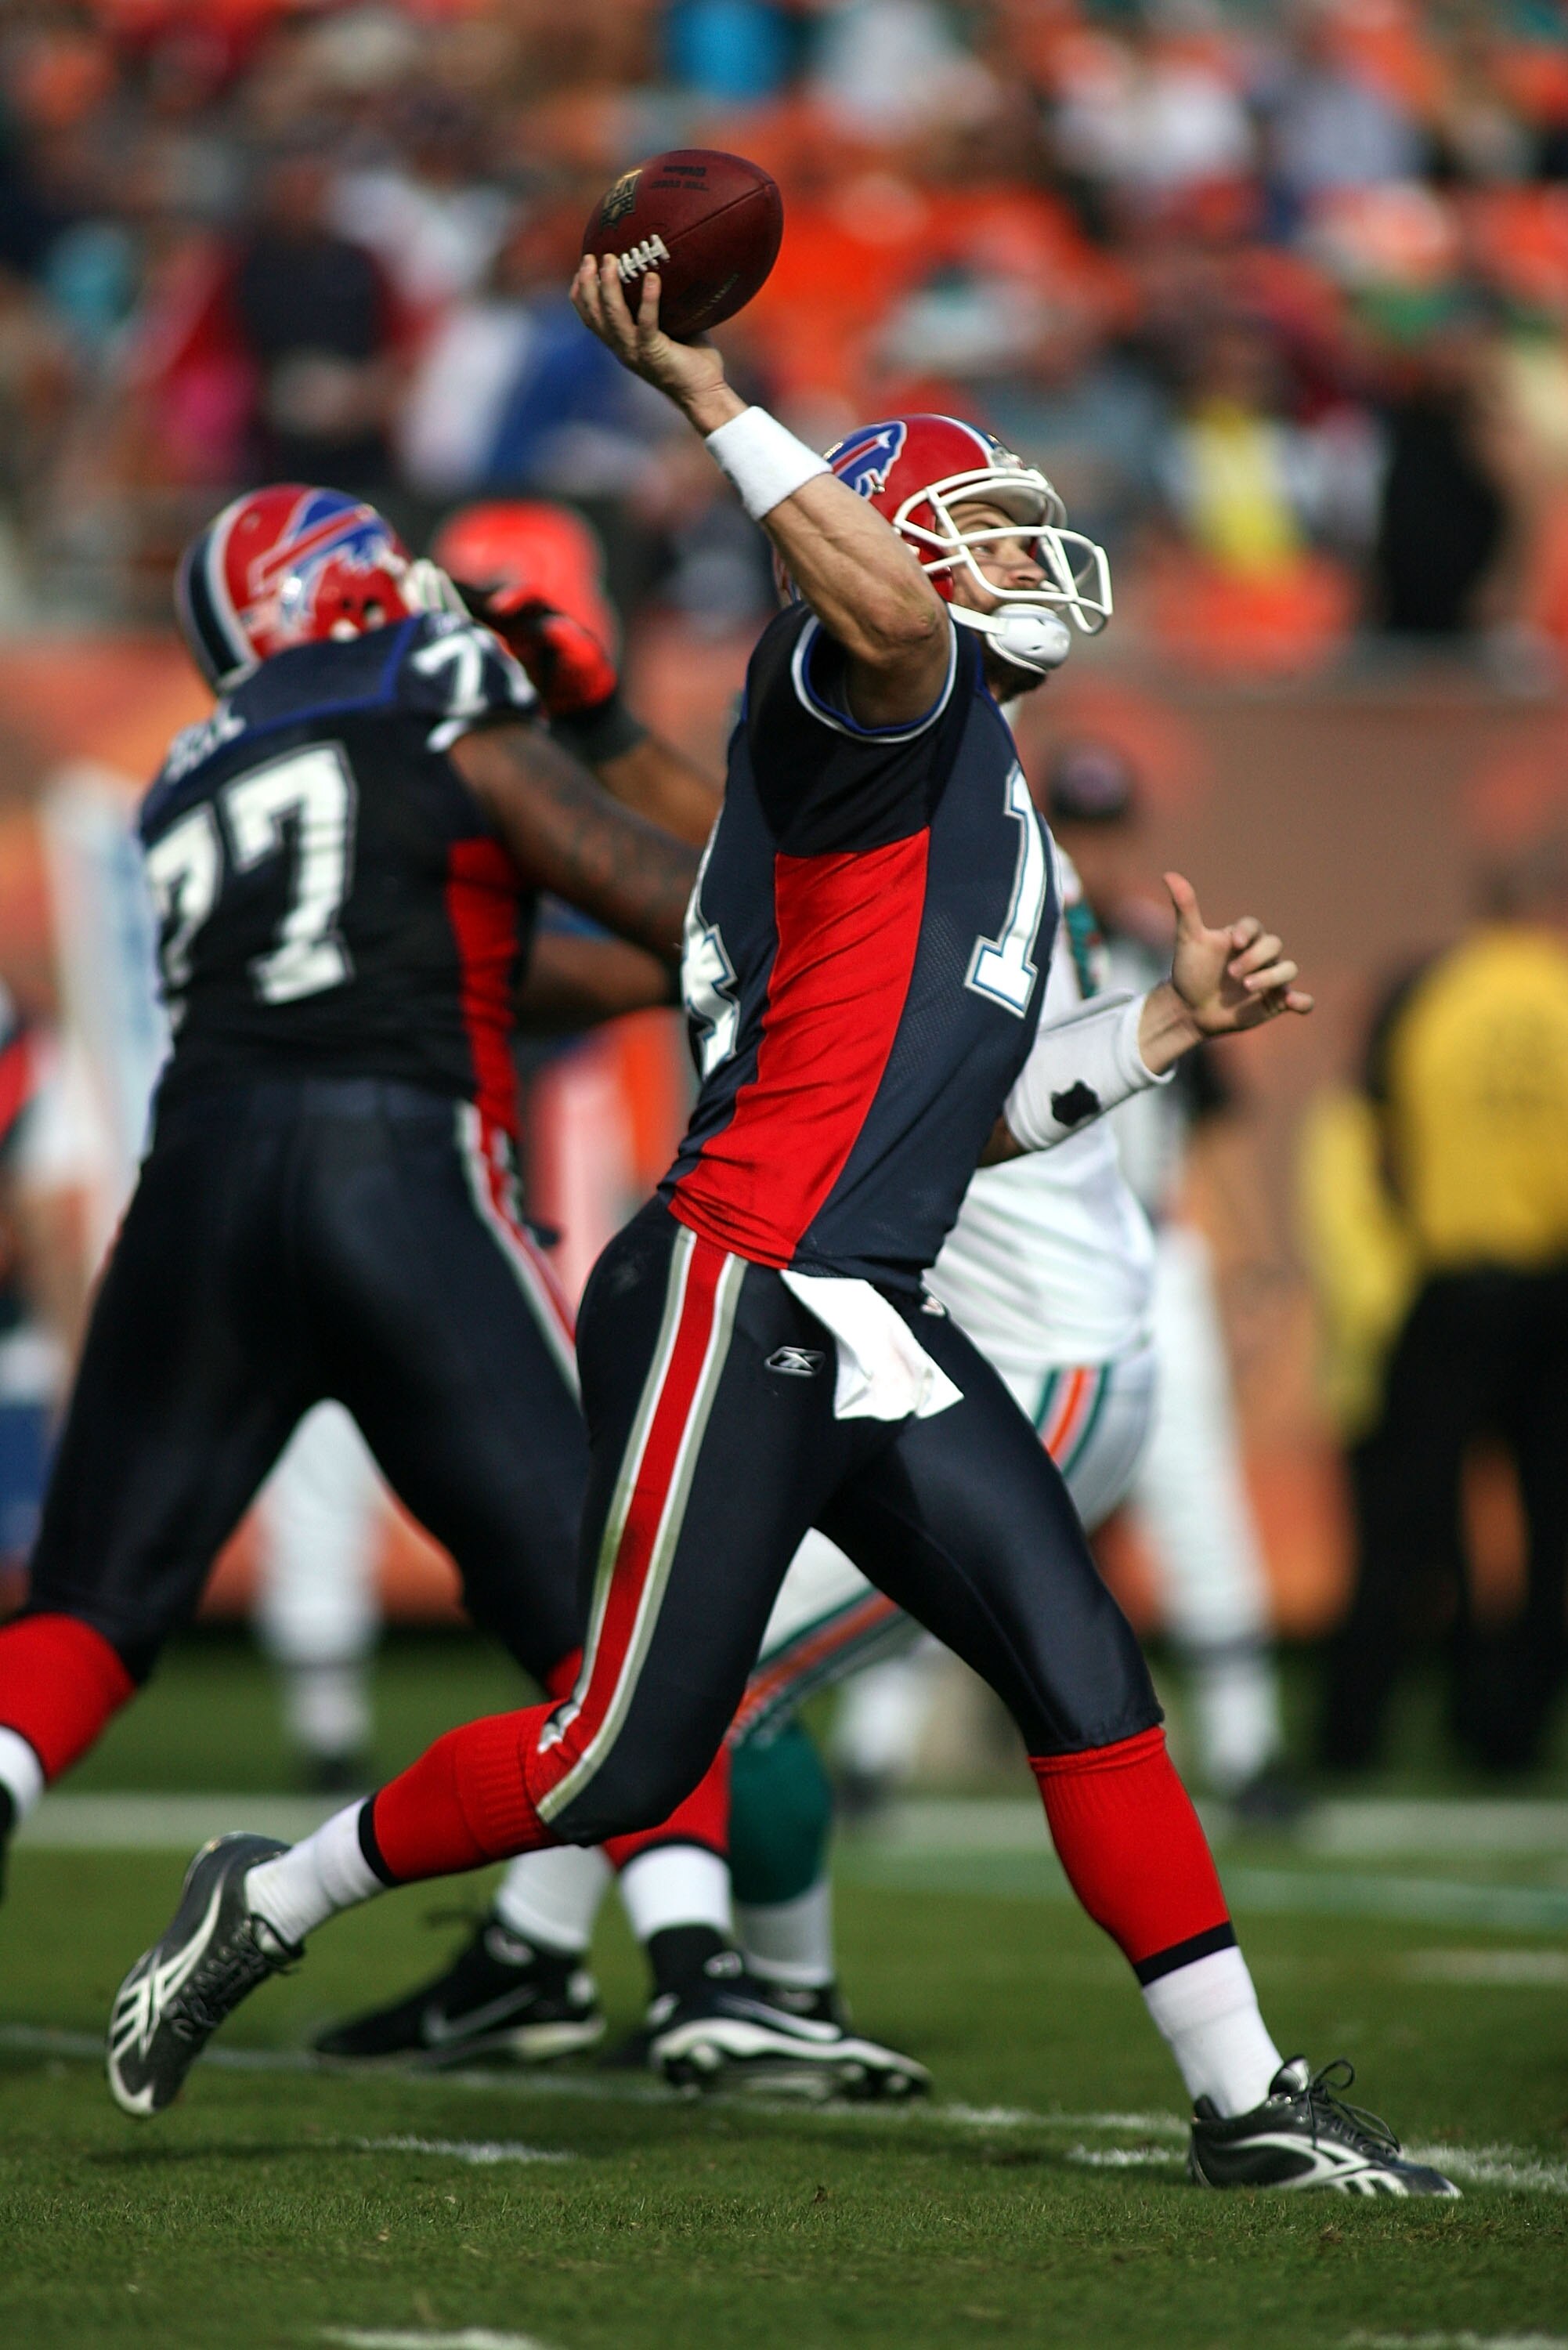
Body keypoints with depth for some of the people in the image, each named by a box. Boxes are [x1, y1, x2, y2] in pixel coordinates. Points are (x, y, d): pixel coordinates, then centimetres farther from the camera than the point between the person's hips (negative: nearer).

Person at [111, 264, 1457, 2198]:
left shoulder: (991, 822, 23)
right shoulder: (878, 695, -4)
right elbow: (885, 612, -31)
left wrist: (1168, 1023, 20)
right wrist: (700, 394, -26)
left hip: (879, 1340, 9)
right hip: (737, 1303, -9)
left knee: (1084, 1682, 2)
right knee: (624, 1756, -6)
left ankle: (1243, 2097, 5)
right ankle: (269, 1903, 13)